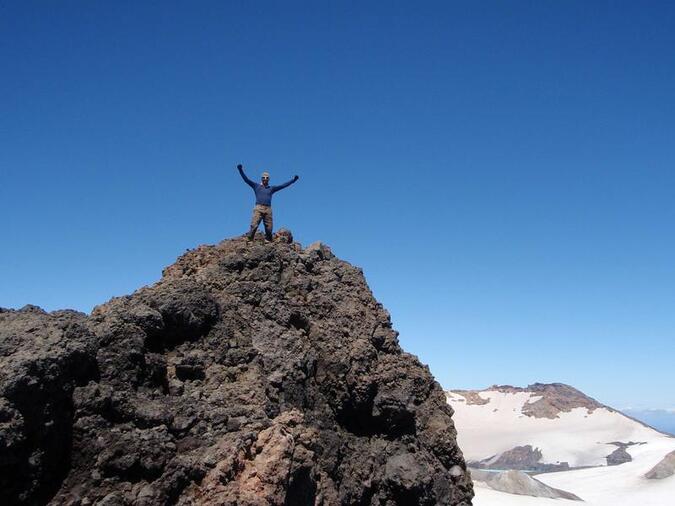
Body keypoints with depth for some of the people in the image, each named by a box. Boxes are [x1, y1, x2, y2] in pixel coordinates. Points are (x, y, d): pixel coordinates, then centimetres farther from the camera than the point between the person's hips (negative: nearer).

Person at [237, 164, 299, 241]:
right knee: (254, 226, -15)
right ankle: (249, 240, -13)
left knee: (269, 228, -3)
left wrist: (293, 180, 18)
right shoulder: (256, 186, 16)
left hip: (268, 209, 3)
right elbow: (246, 179, 9)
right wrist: (240, 170, -1)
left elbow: (283, 185, 21)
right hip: (258, 208, -2)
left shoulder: (272, 188, 22)